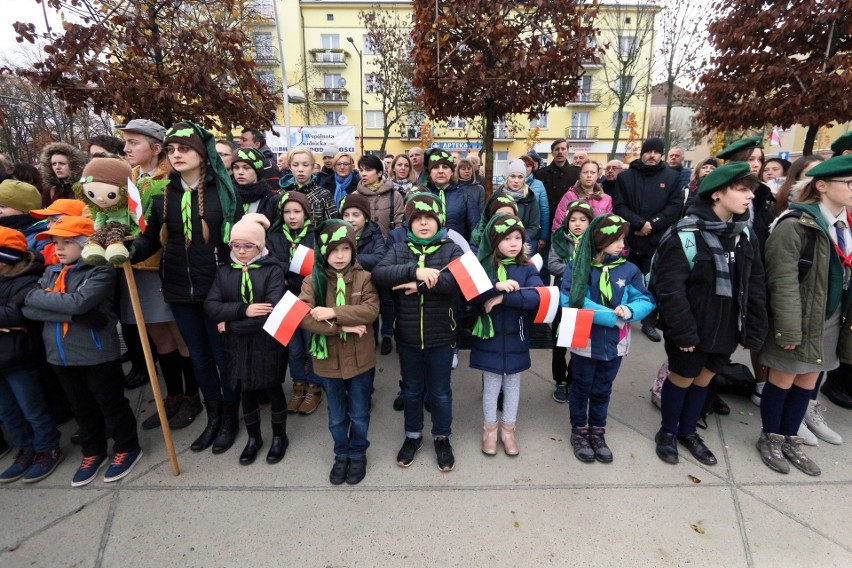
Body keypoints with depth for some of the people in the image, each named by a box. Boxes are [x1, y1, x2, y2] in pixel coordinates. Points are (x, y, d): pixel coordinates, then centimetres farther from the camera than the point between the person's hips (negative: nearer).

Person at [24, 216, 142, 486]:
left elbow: (78, 302, -24)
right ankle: (92, 452, 36)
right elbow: (28, 305, -4)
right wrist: (72, 313, -17)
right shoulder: (50, 272, 9)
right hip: (60, 355, 6)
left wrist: (43, 298, -9)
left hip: (97, 353, -6)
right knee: (81, 408, 20)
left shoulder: (101, 272, -11)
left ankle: (127, 448, 26)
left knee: (111, 403, 9)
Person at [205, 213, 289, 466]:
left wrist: (230, 324, -16)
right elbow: (210, 306, -8)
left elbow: (272, 312, -22)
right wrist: (244, 310, -23)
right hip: (237, 347, 4)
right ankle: (253, 438, 38)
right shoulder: (224, 271, 3)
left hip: (268, 345, -3)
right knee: (246, 393, 17)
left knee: (273, 390, 13)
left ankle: (279, 436, 34)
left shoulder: (273, 270, -11)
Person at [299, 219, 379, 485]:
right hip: (328, 361, 1)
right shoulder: (312, 281, -6)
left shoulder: (363, 278, -7)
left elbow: (371, 310, -19)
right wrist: (343, 326, -23)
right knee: (337, 416, 20)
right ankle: (341, 455, 42)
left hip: (360, 360, -1)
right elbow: (304, 317, -17)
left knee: (359, 414, 17)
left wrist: (333, 312, -25)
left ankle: (358, 454, 40)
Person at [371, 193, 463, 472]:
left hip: (441, 337, -2)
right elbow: (378, 274, -16)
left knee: (440, 391, 15)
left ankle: (442, 437, 37)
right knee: (411, 389, 19)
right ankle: (413, 435, 41)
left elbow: (458, 279, -22)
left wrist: (421, 284, -23)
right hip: (407, 336, 2)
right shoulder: (399, 250, 1)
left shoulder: (451, 250, -4)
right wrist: (414, 270, -28)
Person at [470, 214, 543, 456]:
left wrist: (502, 298, -25)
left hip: (516, 339, 1)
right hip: (489, 338, -1)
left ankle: (508, 430, 35)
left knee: (512, 384, 16)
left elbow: (536, 297, -20)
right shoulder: (482, 266, -6)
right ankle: (489, 430, 32)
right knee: (491, 386, 12)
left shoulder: (528, 268, -4)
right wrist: (497, 286, -32)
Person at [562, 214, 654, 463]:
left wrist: (629, 311, -25)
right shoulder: (576, 266, -13)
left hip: (614, 343, 3)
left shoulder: (629, 269, -2)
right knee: (581, 388, 15)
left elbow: (646, 301, -3)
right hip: (584, 342, -3)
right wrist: (610, 315, -24)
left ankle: (597, 432, 39)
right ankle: (579, 431, 34)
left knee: (602, 390, 20)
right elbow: (570, 301, -24)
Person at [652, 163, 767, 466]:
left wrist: (754, 330, 3)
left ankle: (688, 431, 40)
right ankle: (667, 432, 33)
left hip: (727, 327, 6)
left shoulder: (745, 233, 4)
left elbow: (755, 285, 7)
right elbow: (670, 289, -22)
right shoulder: (686, 234, -19)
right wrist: (683, 331, -21)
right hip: (691, 328, -6)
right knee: (682, 378, 11)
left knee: (704, 378, 19)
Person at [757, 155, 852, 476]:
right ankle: (770, 438, 27)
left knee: (808, 383, 16)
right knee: (782, 381, 8)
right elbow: (783, 282, -20)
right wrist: (789, 329, -20)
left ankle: (790, 440, 33)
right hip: (800, 320, -7)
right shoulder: (797, 225, -18)